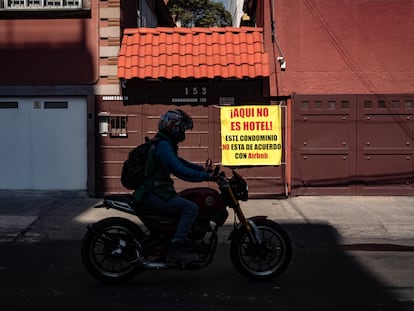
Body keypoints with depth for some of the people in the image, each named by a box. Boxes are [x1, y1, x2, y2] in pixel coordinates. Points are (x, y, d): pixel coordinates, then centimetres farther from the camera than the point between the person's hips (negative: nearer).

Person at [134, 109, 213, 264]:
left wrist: (203, 169, 16)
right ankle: (175, 250, -22)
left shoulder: (164, 144, 19)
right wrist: (206, 176, -22)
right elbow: (179, 170, -25)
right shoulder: (163, 145, -15)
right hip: (152, 195, -11)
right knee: (191, 208, -19)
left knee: (186, 204, 22)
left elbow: (179, 162, 25)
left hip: (153, 193, 11)